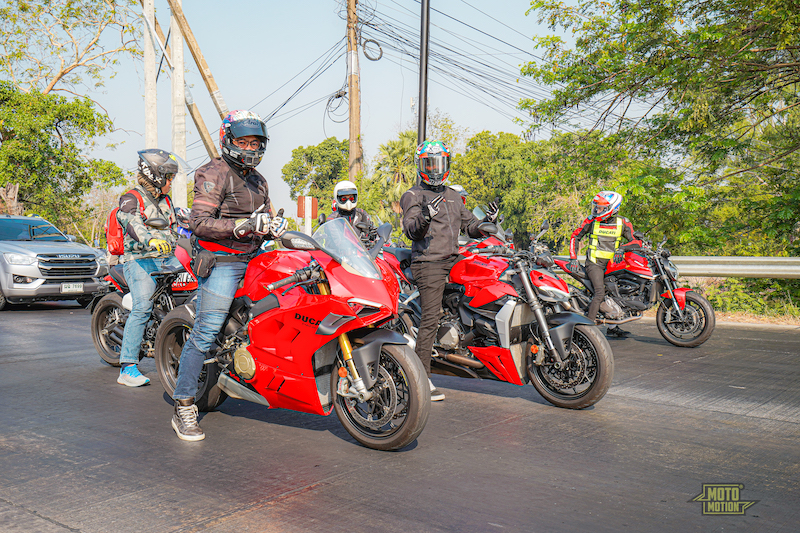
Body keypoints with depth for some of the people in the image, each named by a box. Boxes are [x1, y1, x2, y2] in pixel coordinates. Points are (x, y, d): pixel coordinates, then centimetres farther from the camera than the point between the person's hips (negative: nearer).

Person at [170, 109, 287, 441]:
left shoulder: (257, 180, 20)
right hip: (221, 261, -8)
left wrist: (273, 227, 1)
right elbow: (198, 222, -15)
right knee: (205, 332, -13)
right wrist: (241, 226, -26)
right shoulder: (214, 174, -5)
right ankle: (183, 408, -8)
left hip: (252, 259, 8)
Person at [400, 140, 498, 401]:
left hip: (453, 262, 7)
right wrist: (424, 218, -35)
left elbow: (470, 226, 25)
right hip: (428, 263, -7)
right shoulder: (413, 196, 1)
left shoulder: (453, 196, 23)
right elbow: (411, 230, -14)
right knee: (430, 319, -12)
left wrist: (488, 221, 4)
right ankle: (422, 377, -10)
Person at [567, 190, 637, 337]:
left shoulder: (623, 223, 3)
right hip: (594, 263, -3)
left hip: (613, 263, 4)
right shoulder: (591, 221, 1)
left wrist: (622, 249, -15)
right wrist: (573, 258, 0)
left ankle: (613, 326, 8)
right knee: (600, 292, -22)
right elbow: (575, 236, 8)